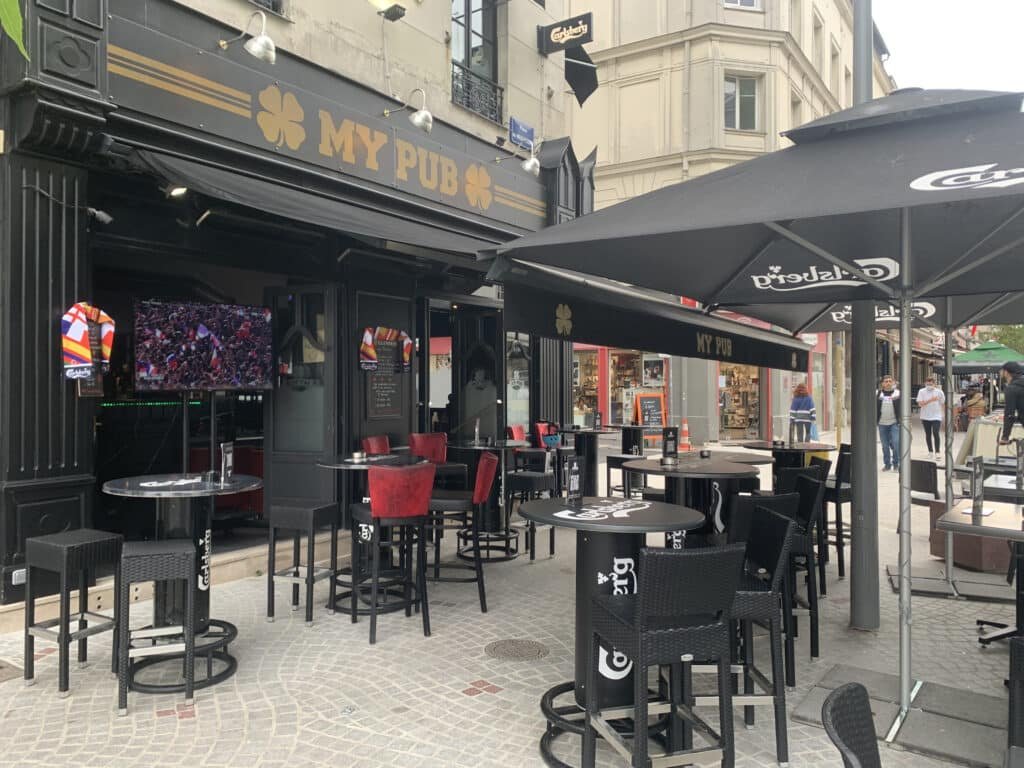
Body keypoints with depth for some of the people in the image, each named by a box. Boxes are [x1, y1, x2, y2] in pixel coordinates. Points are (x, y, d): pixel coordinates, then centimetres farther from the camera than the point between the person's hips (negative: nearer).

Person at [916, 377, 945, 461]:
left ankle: (937, 452, -8)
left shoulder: (939, 392, -1)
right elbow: (920, 404, -11)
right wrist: (930, 400, -21)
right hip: (925, 417, 2)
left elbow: (943, 404, 7)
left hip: (936, 417, -2)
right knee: (928, 434, 10)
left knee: (935, 433, -14)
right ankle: (930, 451, 23)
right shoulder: (922, 392, -2)